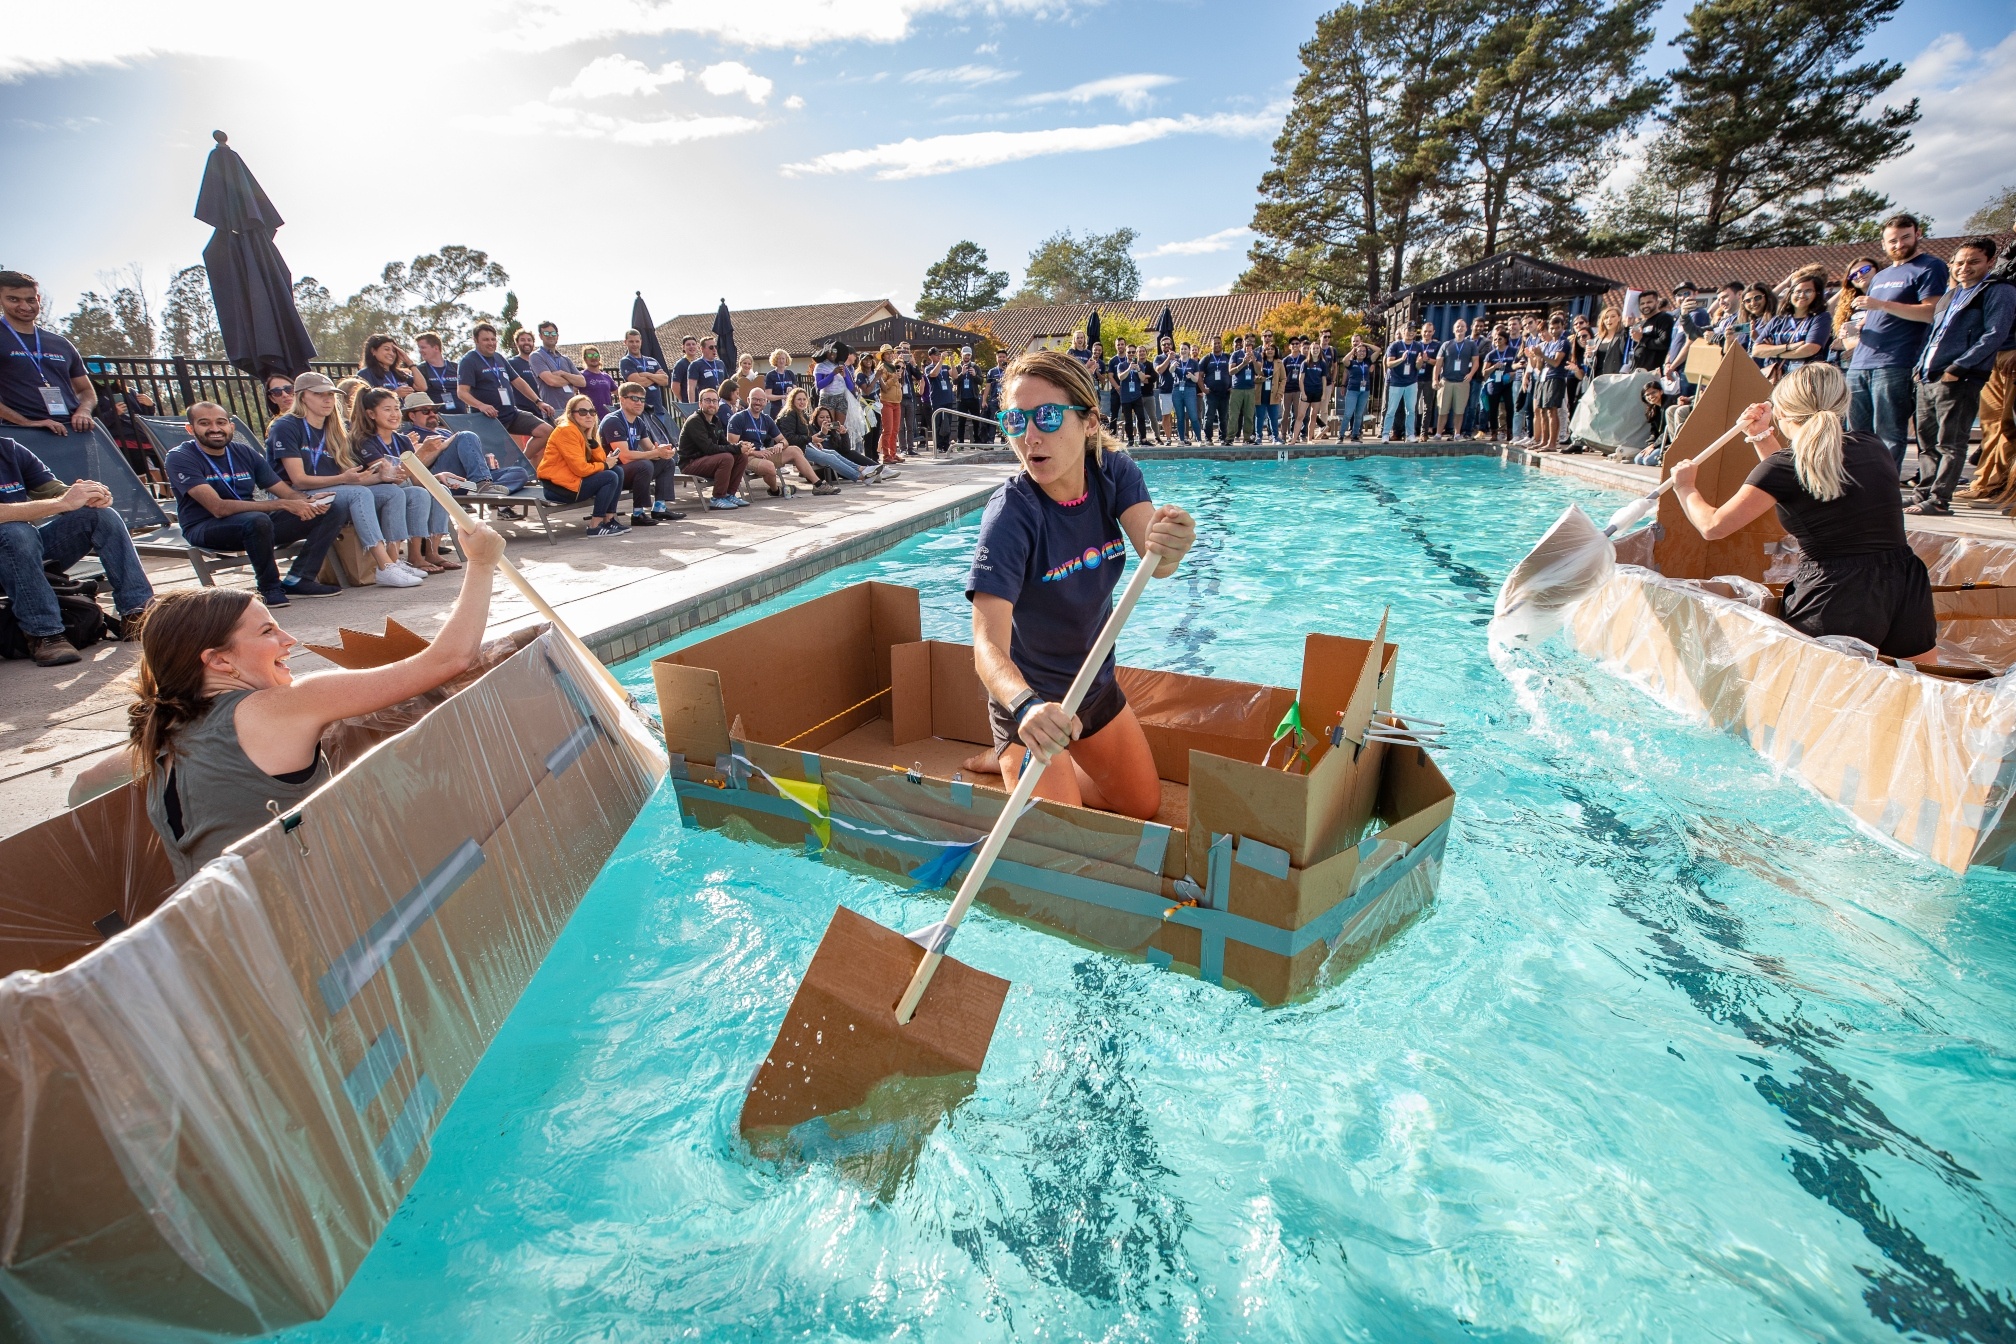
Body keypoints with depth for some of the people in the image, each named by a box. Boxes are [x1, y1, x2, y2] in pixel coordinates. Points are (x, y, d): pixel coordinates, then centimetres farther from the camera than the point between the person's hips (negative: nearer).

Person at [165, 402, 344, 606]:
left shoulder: (244, 454, 7)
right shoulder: (180, 458, -10)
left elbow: (289, 493, 5)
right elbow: (218, 508, -24)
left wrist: (310, 503, -20)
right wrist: (282, 504, -30)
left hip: (255, 523, 6)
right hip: (206, 528, -6)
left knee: (331, 512, -8)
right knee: (257, 520, -39)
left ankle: (296, 580, -17)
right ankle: (270, 588, -18)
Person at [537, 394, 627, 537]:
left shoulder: (584, 431, 12)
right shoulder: (567, 431, -16)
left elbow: (602, 459, 1)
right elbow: (580, 468, -23)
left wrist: (591, 437, -9)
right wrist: (605, 465, -9)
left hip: (572, 479, 9)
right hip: (557, 487, -9)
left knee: (617, 472, 5)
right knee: (610, 478, -18)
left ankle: (609, 520, 3)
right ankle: (595, 526, -16)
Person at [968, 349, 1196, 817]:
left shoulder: (1113, 471, -14)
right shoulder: (1011, 514, -29)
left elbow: (1154, 561, -29)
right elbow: (989, 644, -38)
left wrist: (1168, 547, -54)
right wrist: (1026, 707, -58)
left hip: (1096, 683, 6)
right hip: (1032, 699, -5)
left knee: (1146, 807, 21)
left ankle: (1017, 767, 35)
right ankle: (1013, 762, 22)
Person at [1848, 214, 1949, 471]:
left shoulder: (1929, 267, 2)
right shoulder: (1879, 276, 26)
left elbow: (1932, 312, -11)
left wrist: (1882, 304, -17)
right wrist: (1856, 329, 10)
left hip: (1894, 366, -7)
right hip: (1859, 365, 7)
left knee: (1888, 437, -7)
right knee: (1856, 435, 7)